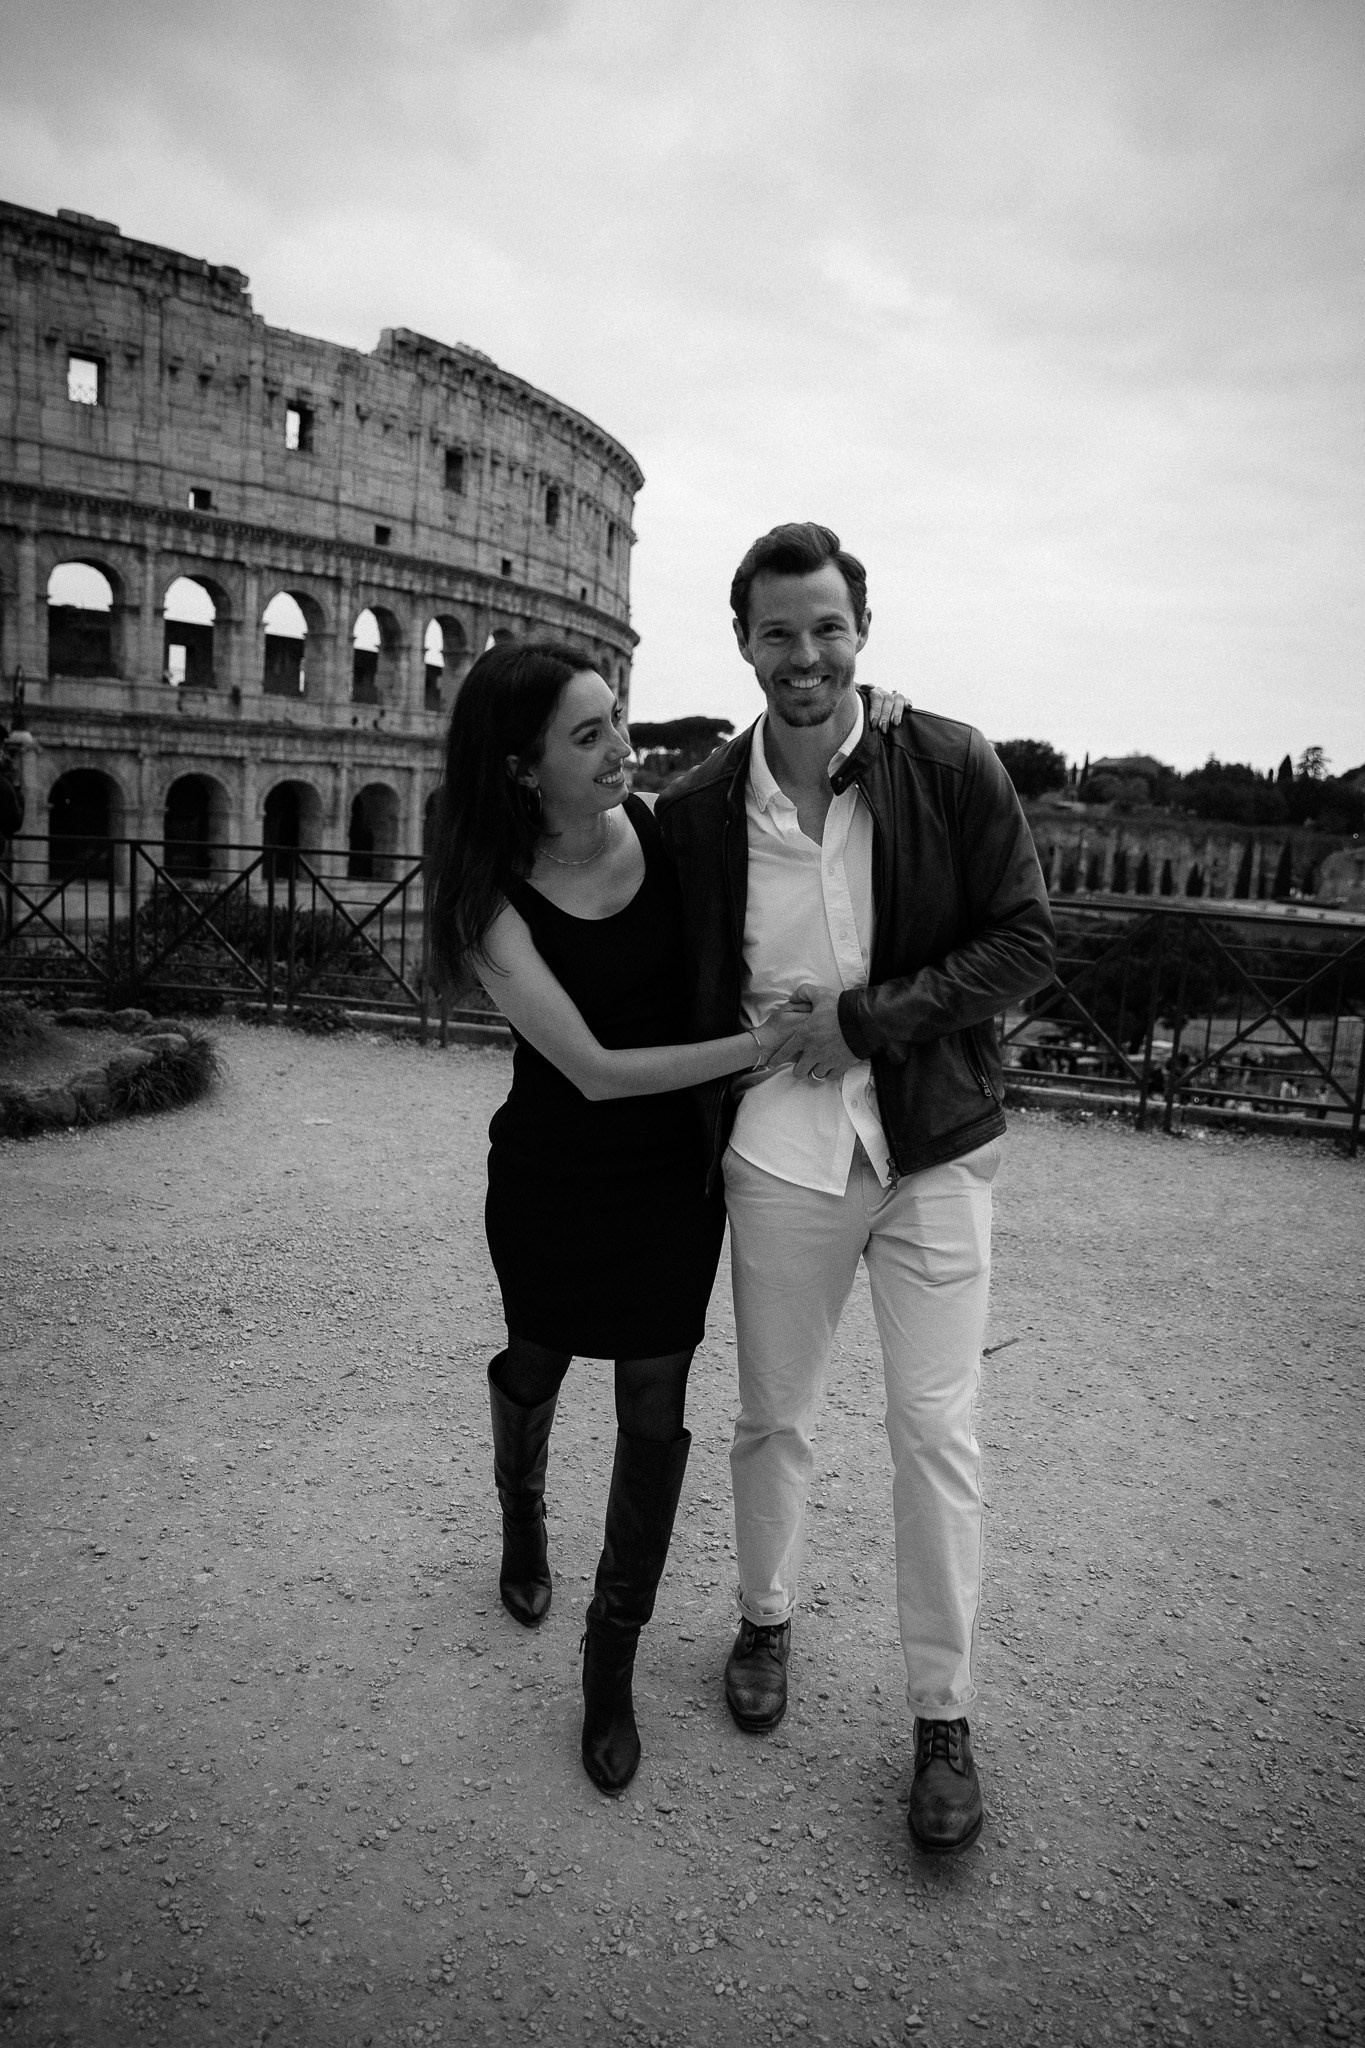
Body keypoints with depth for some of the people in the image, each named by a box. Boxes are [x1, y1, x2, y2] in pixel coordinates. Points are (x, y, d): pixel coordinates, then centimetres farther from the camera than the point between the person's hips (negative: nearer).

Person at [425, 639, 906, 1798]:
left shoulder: (662, 823, -13)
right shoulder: (494, 900, -21)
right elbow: (593, 1068, -24)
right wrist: (760, 1045, -27)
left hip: (673, 1174, 1)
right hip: (552, 1180, -1)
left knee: (656, 1411, 3)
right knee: (536, 1365, 23)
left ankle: (613, 1662, 24)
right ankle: (523, 1519, 59)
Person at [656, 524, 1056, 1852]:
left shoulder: (952, 770, -7)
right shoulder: (695, 812, -3)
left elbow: (1026, 941, -6)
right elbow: (683, 998, 6)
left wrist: (865, 1018, -16)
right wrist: (694, 1150, 5)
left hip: (932, 1153, -1)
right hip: (777, 1158, 1)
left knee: (935, 1428, 4)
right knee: (772, 1417, 15)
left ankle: (943, 1716, 22)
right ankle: (766, 1617, 42)